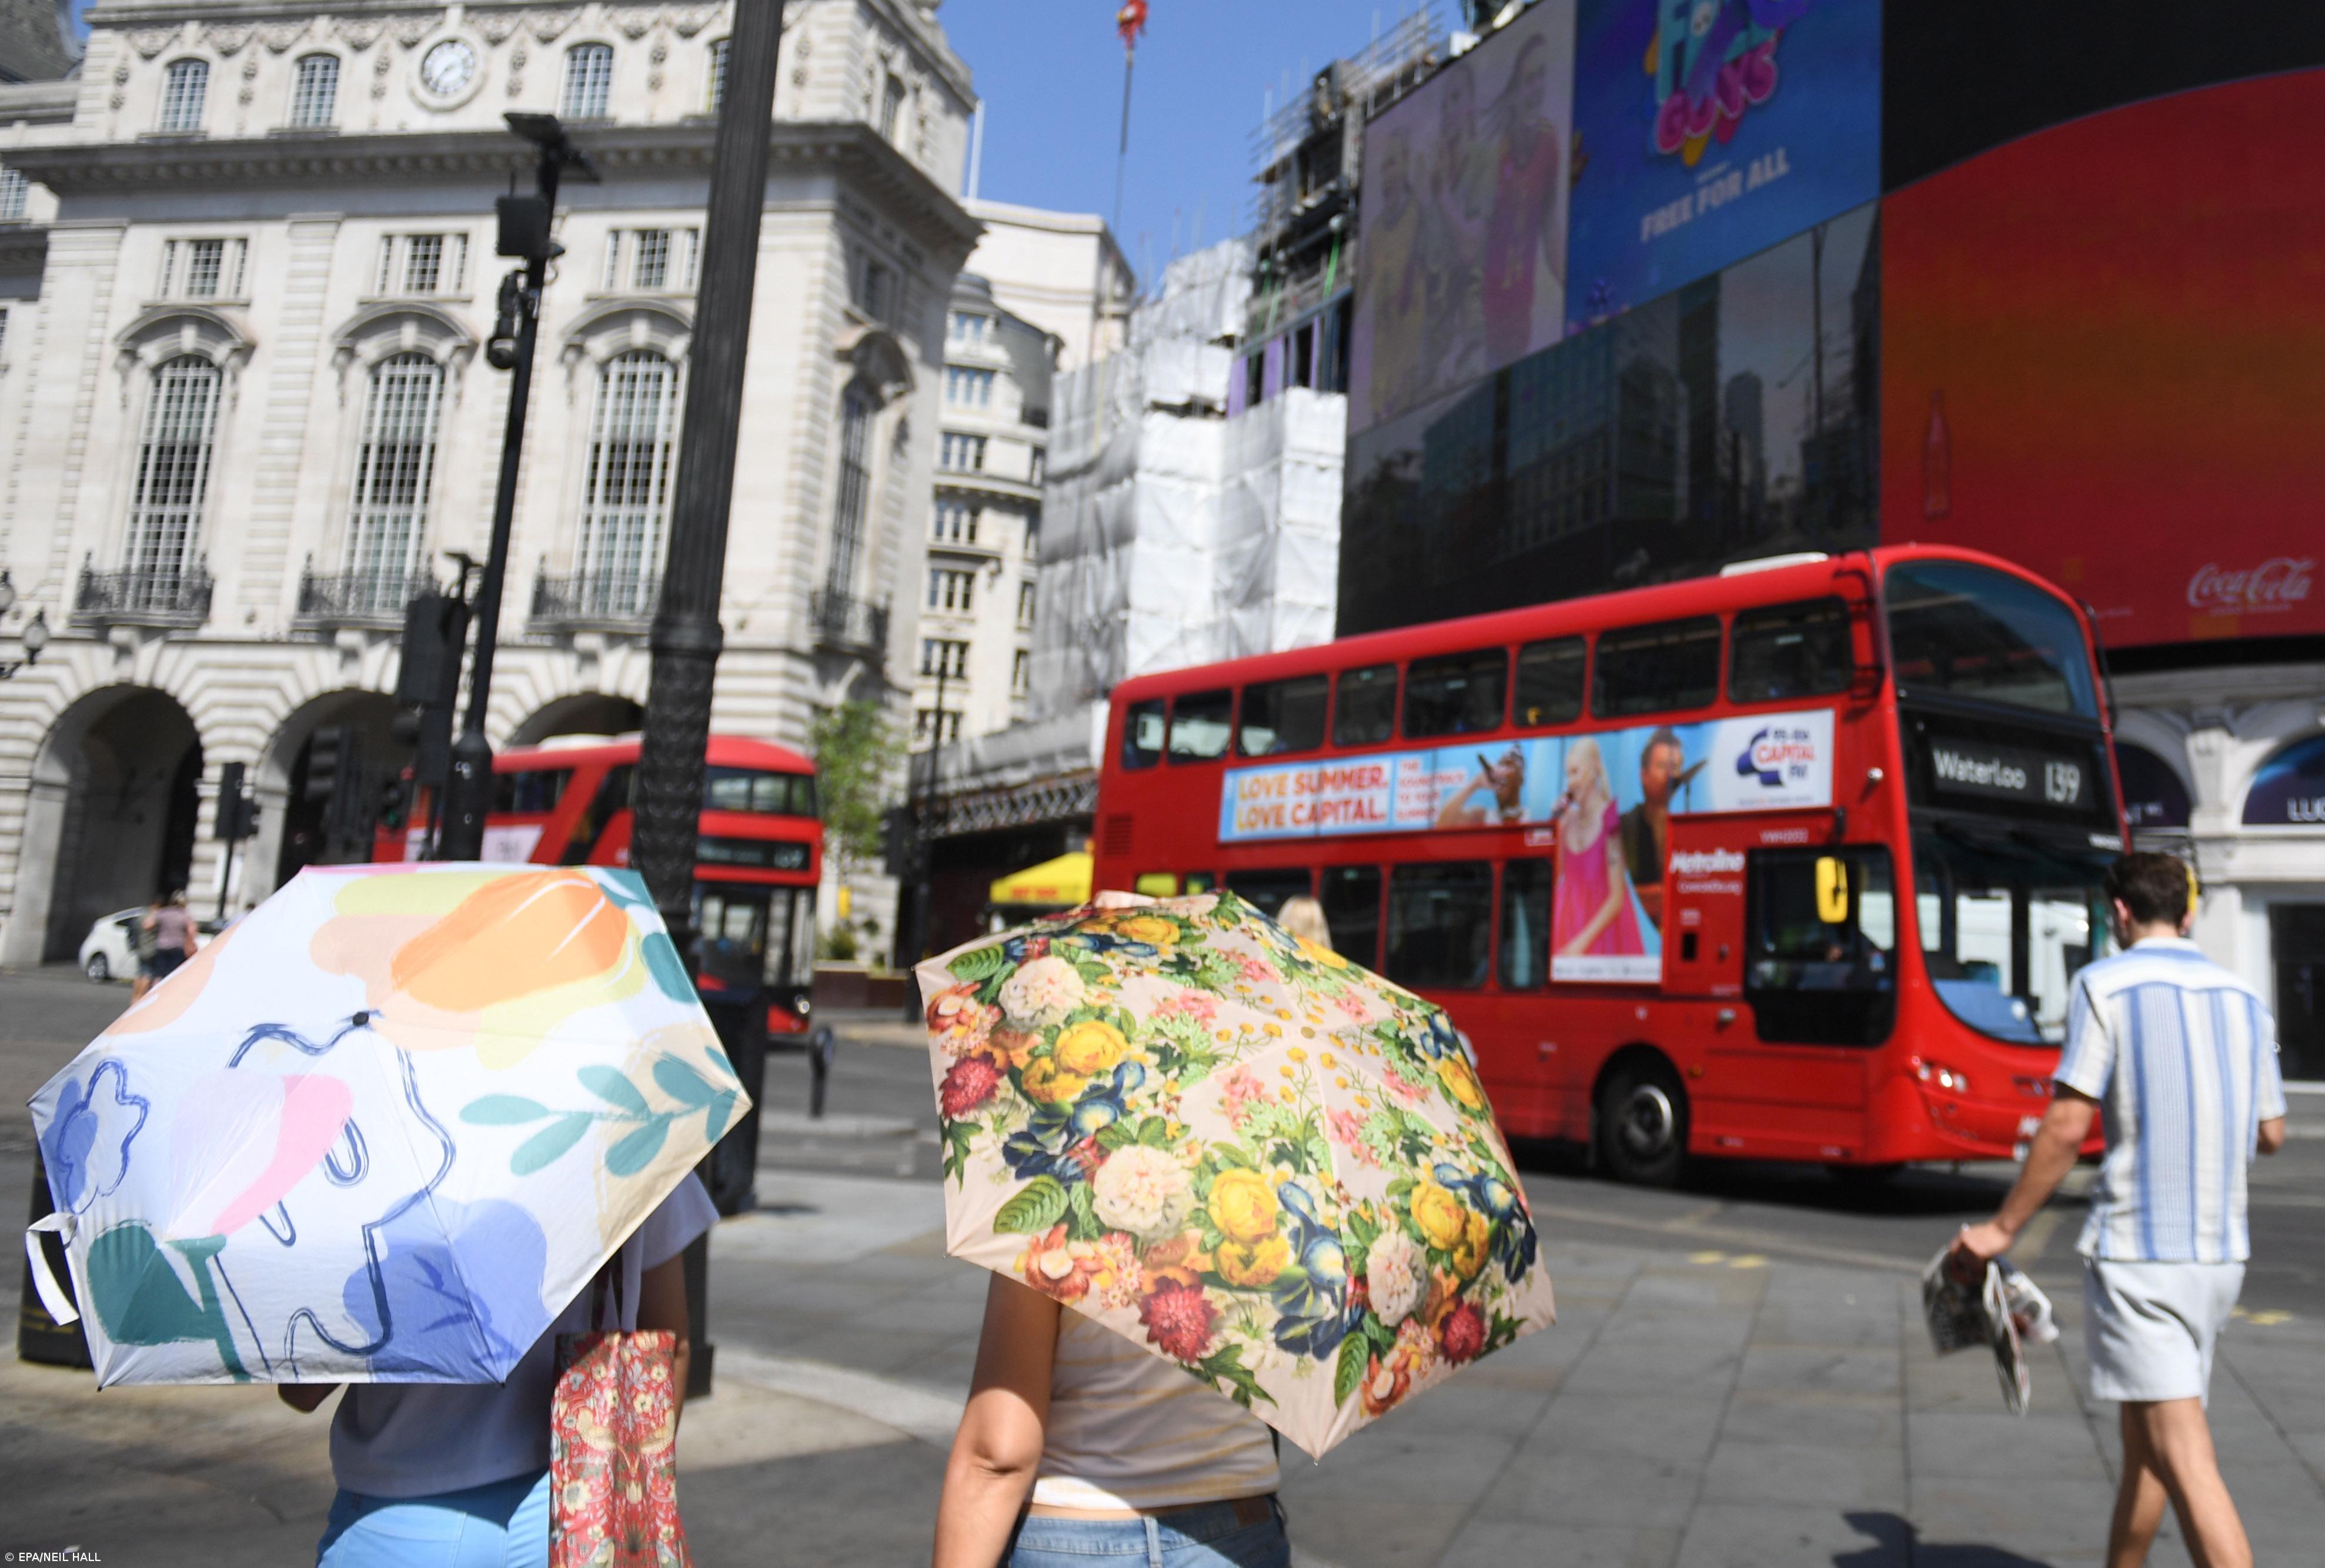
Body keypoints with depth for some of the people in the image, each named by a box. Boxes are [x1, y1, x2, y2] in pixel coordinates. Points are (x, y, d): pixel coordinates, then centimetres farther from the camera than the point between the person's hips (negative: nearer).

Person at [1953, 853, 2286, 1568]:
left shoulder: (2105, 984, -9)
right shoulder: (2245, 999, 9)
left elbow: (2068, 1127, -14)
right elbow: (2270, 1134, 16)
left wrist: (2002, 1229, -7)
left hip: (2137, 1253, -7)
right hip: (2220, 1251, 7)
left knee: (2183, 1456, -8)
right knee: (2142, 1437, 20)